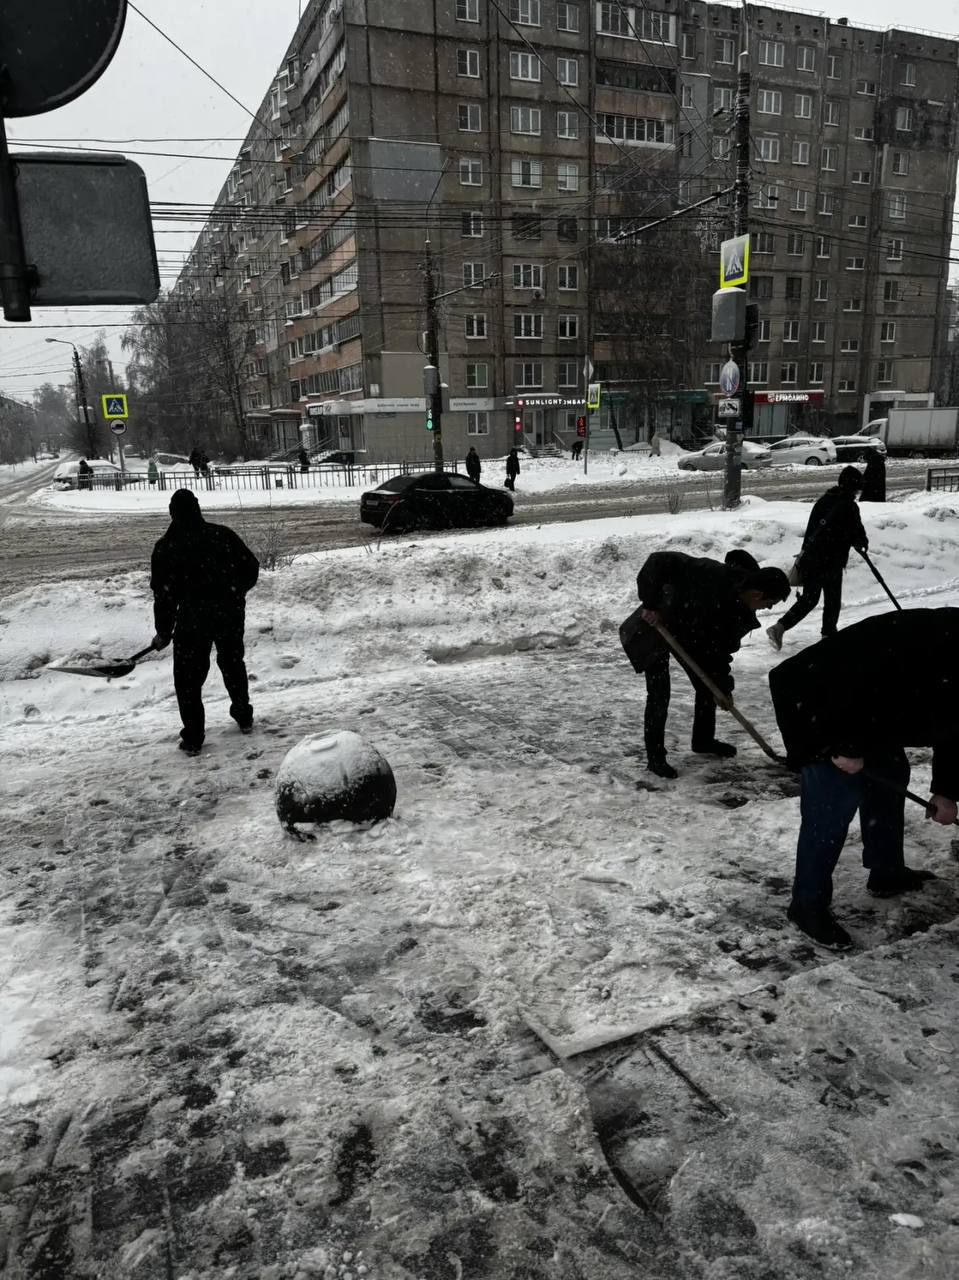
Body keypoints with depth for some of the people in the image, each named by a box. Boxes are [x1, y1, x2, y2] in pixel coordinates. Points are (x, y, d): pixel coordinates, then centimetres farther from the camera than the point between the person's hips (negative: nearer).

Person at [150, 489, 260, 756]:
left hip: (192, 616, -3)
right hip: (230, 612, 3)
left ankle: (193, 737, 9)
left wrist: (163, 631, 8)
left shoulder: (166, 547, -2)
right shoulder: (223, 534, 3)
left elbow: (163, 592, -1)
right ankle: (244, 717, 37)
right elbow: (251, 567, 6)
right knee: (233, 663, 24)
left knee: (188, 676, 8)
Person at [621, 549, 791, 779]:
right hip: (655, 625, -8)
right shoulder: (709, 575, -38)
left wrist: (723, 687, -4)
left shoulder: (741, 612, -13)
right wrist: (650, 603, -35)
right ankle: (655, 758, 2)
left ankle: (703, 741, 34)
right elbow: (659, 561, -39)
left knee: (708, 686, 13)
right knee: (659, 695, -10)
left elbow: (723, 647, -3)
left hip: (689, 630, 8)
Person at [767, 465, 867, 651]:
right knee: (833, 600, 11)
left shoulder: (823, 500, 12)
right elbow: (857, 532, -4)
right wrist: (862, 543, 15)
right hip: (831, 561, -7)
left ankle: (780, 627, 0)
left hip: (809, 556, 7)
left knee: (809, 598, 11)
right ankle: (828, 633, 20)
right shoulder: (849, 506, -10)